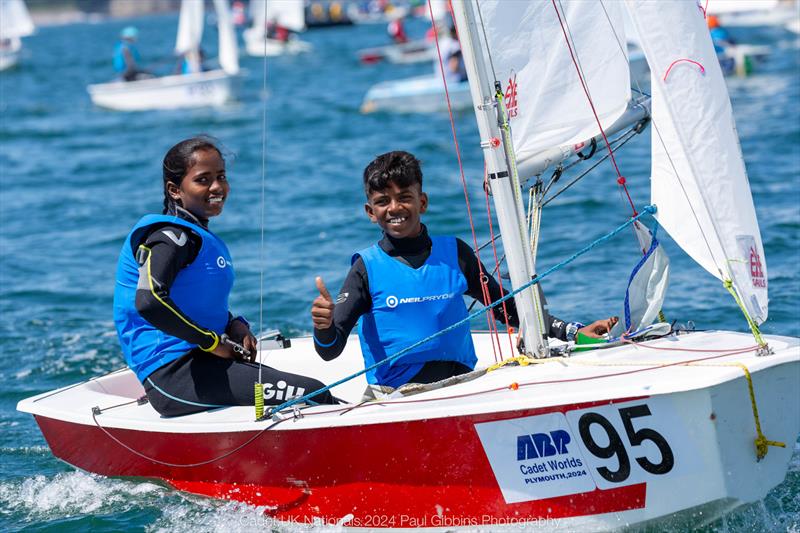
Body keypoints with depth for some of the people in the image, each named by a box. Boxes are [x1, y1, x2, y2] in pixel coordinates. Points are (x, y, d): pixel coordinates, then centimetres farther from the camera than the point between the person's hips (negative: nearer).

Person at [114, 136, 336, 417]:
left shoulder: (202, 237, 17)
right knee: (315, 395, -17)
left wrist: (234, 325, 5)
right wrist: (211, 342, -18)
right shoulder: (172, 236, -12)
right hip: (173, 370, -10)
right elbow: (148, 301, -29)